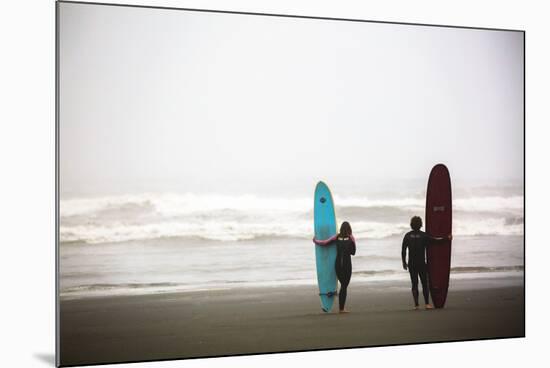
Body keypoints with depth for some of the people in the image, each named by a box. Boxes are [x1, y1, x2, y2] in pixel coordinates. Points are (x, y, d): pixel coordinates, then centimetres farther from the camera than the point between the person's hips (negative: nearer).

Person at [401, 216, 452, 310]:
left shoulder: (407, 236, 0)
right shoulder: (423, 235, -5)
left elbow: (403, 251, -1)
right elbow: (436, 239, -6)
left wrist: (404, 263, 8)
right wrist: (447, 238, 9)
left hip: (411, 264, 1)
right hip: (422, 264, -1)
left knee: (414, 284, 6)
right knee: (425, 284, 7)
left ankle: (416, 305, 1)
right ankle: (427, 303, 2)